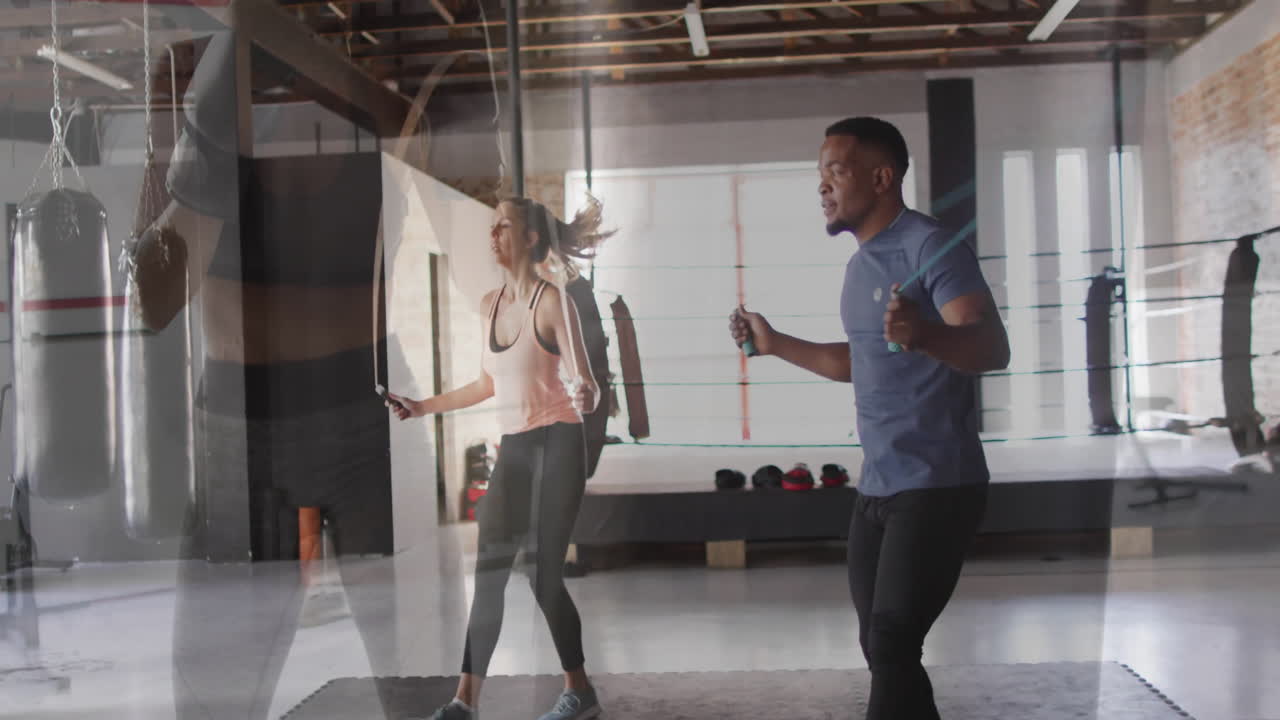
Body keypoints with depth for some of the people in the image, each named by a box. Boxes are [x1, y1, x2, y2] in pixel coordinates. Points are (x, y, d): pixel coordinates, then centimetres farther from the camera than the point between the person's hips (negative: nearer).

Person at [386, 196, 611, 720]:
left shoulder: (553, 302, -10)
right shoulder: (492, 303, 10)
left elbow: (586, 384, -14)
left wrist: (586, 397, -37)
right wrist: (422, 408, 24)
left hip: (556, 446, -6)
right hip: (513, 449, 7)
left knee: (543, 574, -5)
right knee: (489, 572, 1)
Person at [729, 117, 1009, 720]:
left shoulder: (928, 246, -14)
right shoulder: (860, 264, 14)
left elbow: (992, 348, -25)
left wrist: (922, 334, -45)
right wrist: (774, 343, 21)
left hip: (936, 487, -9)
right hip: (877, 489, 9)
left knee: (893, 646, -13)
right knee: (882, 649, 11)